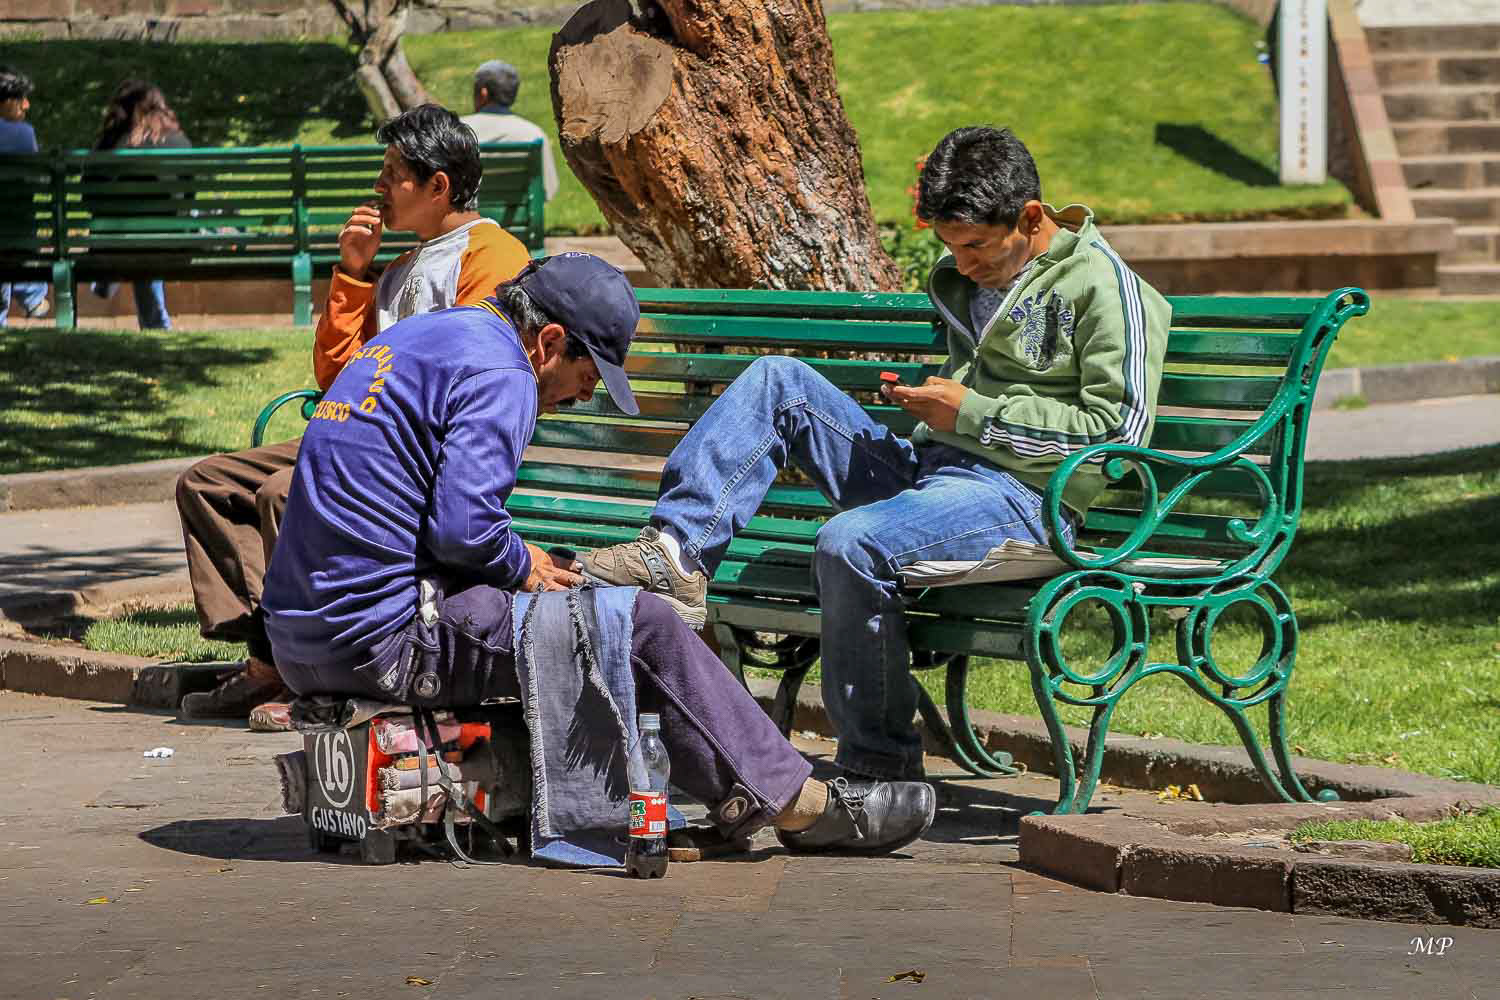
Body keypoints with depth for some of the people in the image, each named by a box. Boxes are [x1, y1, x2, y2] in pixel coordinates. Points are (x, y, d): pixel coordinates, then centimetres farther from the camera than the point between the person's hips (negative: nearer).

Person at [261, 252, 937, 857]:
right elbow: (462, 527, -23)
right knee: (640, 626, -5)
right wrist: (521, 565, -2)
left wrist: (514, 563, 14)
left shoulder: (418, 336, 18)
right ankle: (795, 803, 4)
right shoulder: (498, 373, -12)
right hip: (383, 643, -10)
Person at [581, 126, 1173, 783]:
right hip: (928, 469, 9)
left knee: (849, 542, -33)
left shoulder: (1102, 284, -7)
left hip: (1018, 496, -8)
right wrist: (929, 401, 12)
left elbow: (1120, 427, -14)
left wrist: (973, 414, -12)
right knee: (778, 381, -1)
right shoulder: (962, 276, 19)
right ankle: (676, 555, -12)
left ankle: (879, 768, -22)